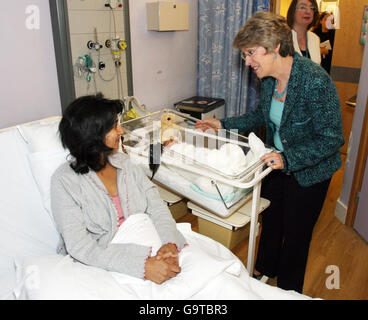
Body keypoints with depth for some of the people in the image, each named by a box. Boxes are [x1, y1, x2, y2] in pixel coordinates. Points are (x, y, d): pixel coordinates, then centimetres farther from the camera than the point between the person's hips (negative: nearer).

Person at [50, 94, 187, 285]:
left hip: (144, 250, 5)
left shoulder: (124, 163, 5)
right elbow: (80, 247, -19)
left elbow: (157, 207, 0)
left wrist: (169, 243, -20)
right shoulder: (65, 180, -12)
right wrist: (143, 267, -28)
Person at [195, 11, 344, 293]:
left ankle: (289, 290, 40)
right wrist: (223, 124, 1)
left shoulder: (316, 82, -30)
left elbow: (332, 139, -26)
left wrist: (288, 160, -36)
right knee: (270, 219, 24)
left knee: (295, 232, 12)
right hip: (277, 164, 7)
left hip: (308, 171, -6)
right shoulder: (269, 78, -8)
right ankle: (265, 269, 53)